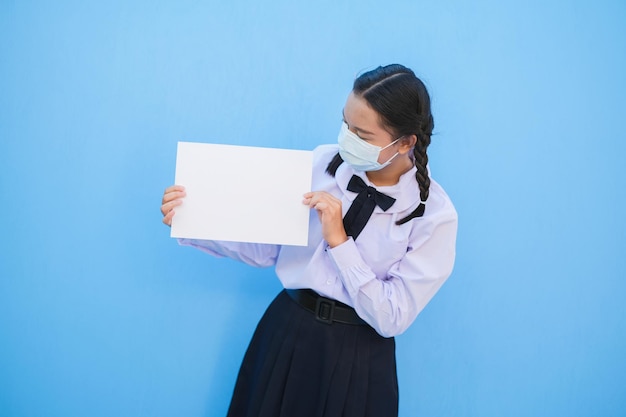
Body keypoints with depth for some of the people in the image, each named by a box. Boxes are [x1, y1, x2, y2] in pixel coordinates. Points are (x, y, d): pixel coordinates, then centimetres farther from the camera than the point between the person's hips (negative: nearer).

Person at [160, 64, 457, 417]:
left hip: (358, 357, -3)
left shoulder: (434, 215, -16)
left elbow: (391, 319, -17)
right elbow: (265, 248, -3)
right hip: (286, 332, 3)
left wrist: (339, 240, -23)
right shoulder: (321, 163, -6)